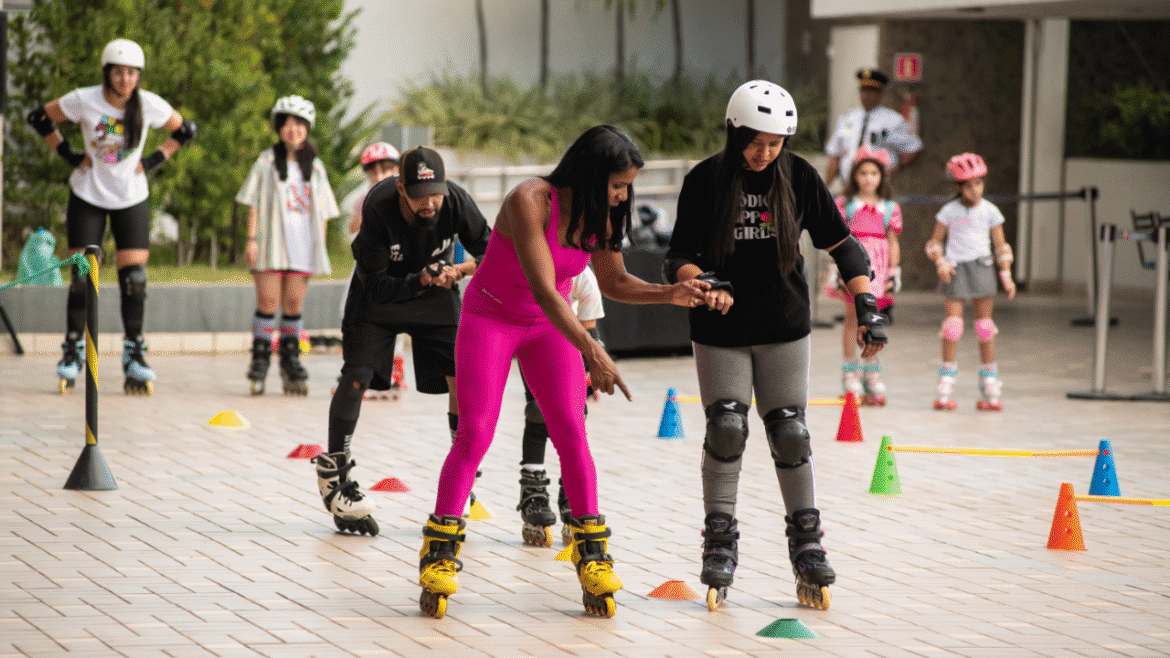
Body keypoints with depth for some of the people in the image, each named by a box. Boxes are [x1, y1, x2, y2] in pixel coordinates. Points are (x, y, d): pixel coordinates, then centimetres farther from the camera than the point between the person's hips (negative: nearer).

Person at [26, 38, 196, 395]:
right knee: (83, 276, -4)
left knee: (134, 278, -5)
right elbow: (39, 117, 1)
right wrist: (67, 153, -4)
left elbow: (184, 131, 7)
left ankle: (134, 357, 5)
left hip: (132, 198, 1)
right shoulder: (83, 100, -14)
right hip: (88, 196, -1)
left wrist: (155, 160, -2)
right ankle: (72, 353, 8)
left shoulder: (150, 105, -10)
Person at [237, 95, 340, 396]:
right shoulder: (267, 162, 5)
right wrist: (252, 239, -6)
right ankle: (260, 359, -1)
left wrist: (321, 247, 9)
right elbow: (253, 203, 2)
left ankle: (291, 360, 11)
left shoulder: (315, 167, 13)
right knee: (268, 300, -7)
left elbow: (321, 211, 14)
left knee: (294, 302, 2)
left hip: (302, 244, 2)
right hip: (271, 242, -2)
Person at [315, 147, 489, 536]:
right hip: (379, 292, -2)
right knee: (356, 378, -13)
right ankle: (332, 470, 4)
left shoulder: (457, 202, -27)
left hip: (436, 289, 2)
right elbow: (377, 285, -28)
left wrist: (462, 268, -37)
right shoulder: (378, 208, -33)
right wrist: (421, 281, -43)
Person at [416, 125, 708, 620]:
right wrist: (591, 351, -46)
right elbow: (544, 289, -37)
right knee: (475, 433, -13)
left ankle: (592, 556, -3)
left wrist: (669, 294, -12)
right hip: (490, 317, -5)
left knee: (571, 432, -8)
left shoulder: (600, 216, -10)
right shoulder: (530, 201, -30)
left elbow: (613, 281, 6)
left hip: (549, 326, 5)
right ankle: (439, 555, -4)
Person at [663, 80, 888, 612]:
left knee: (790, 433, -3)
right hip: (720, 332, -1)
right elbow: (678, 259, -5)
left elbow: (841, 244, 3)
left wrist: (867, 307, -6)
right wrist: (702, 283, -27)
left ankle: (807, 547, 9)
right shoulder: (704, 181, -7)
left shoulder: (798, 176, -3)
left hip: (784, 329, 1)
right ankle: (720, 545, 4)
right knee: (725, 429, -10)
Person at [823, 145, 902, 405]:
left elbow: (893, 243, 11)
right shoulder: (844, 204, 4)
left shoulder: (890, 208, 9)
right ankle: (850, 371, 6)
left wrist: (892, 273, 4)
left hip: (878, 266, 1)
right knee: (852, 317, 0)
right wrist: (840, 269, -5)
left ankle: (872, 372, 12)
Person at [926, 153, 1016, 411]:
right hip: (954, 268, -1)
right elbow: (935, 241, 6)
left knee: (985, 323, 2)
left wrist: (1006, 275, 3)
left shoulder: (990, 211, 5)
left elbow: (1001, 245, 10)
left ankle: (990, 387, 10)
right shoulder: (949, 211, 1)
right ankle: (946, 388, 0)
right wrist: (940, 262, -11)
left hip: (981, 266, 1)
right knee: (953, 322, -7)